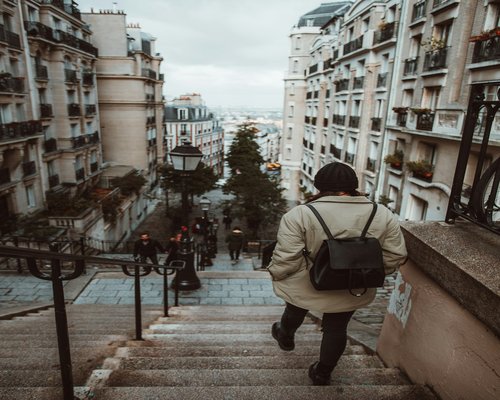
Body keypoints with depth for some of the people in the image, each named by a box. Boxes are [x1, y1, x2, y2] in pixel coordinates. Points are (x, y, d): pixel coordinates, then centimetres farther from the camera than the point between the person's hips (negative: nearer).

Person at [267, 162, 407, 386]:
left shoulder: (300, 215, -21)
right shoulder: (383, 215, -9)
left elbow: (286, 260, -20)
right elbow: (394, 257, -4)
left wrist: (275, 274, -1)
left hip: (305, 287, -1)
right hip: (353, 292, 2)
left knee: (295, 310, 27)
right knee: (336, 329, 22)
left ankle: (285, 337, 52)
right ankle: (322, 374, 38)